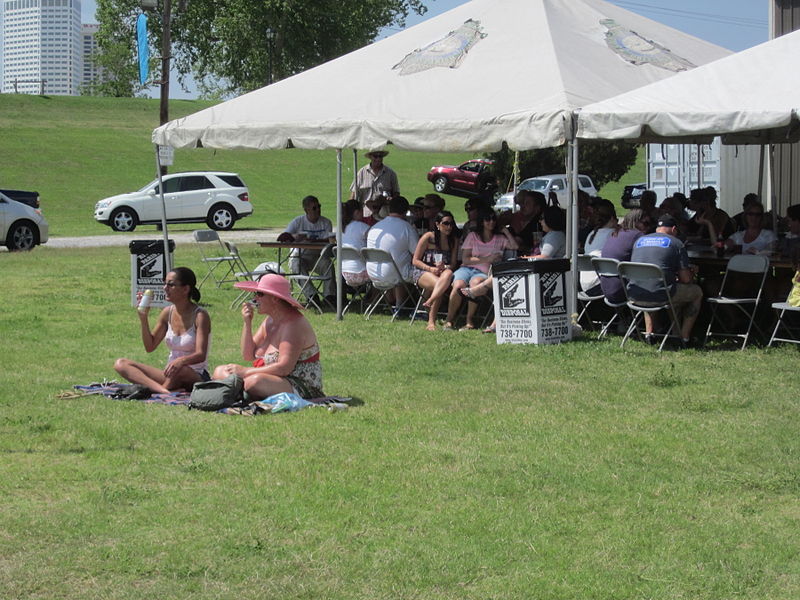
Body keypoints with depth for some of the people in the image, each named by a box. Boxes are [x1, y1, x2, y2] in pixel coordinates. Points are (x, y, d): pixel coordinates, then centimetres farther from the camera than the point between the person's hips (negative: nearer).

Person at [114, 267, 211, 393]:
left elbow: (201, 355, -20)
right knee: (120, 364, -11)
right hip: (170, 375, 7)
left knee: (180, 370, -44)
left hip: (197, 377, -7)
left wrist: (182, 361, -41)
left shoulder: (200, 316, -11)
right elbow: (150, 347, 11)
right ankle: (160, 389, -36)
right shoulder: (167, 313, 7)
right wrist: (143, 318, -1)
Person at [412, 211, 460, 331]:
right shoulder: (428, 237, -2)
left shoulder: (454, 240, 10)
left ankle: (429, 302, -48)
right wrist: (431, 269, -16)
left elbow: (453, 264, 7)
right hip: (422, 272, -3)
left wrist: (444, 268, -17)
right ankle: (431, 321, -39)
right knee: (438, 284, -38)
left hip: (443, 271, 3)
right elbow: (415, 260, -1)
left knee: (448, 274, -37)